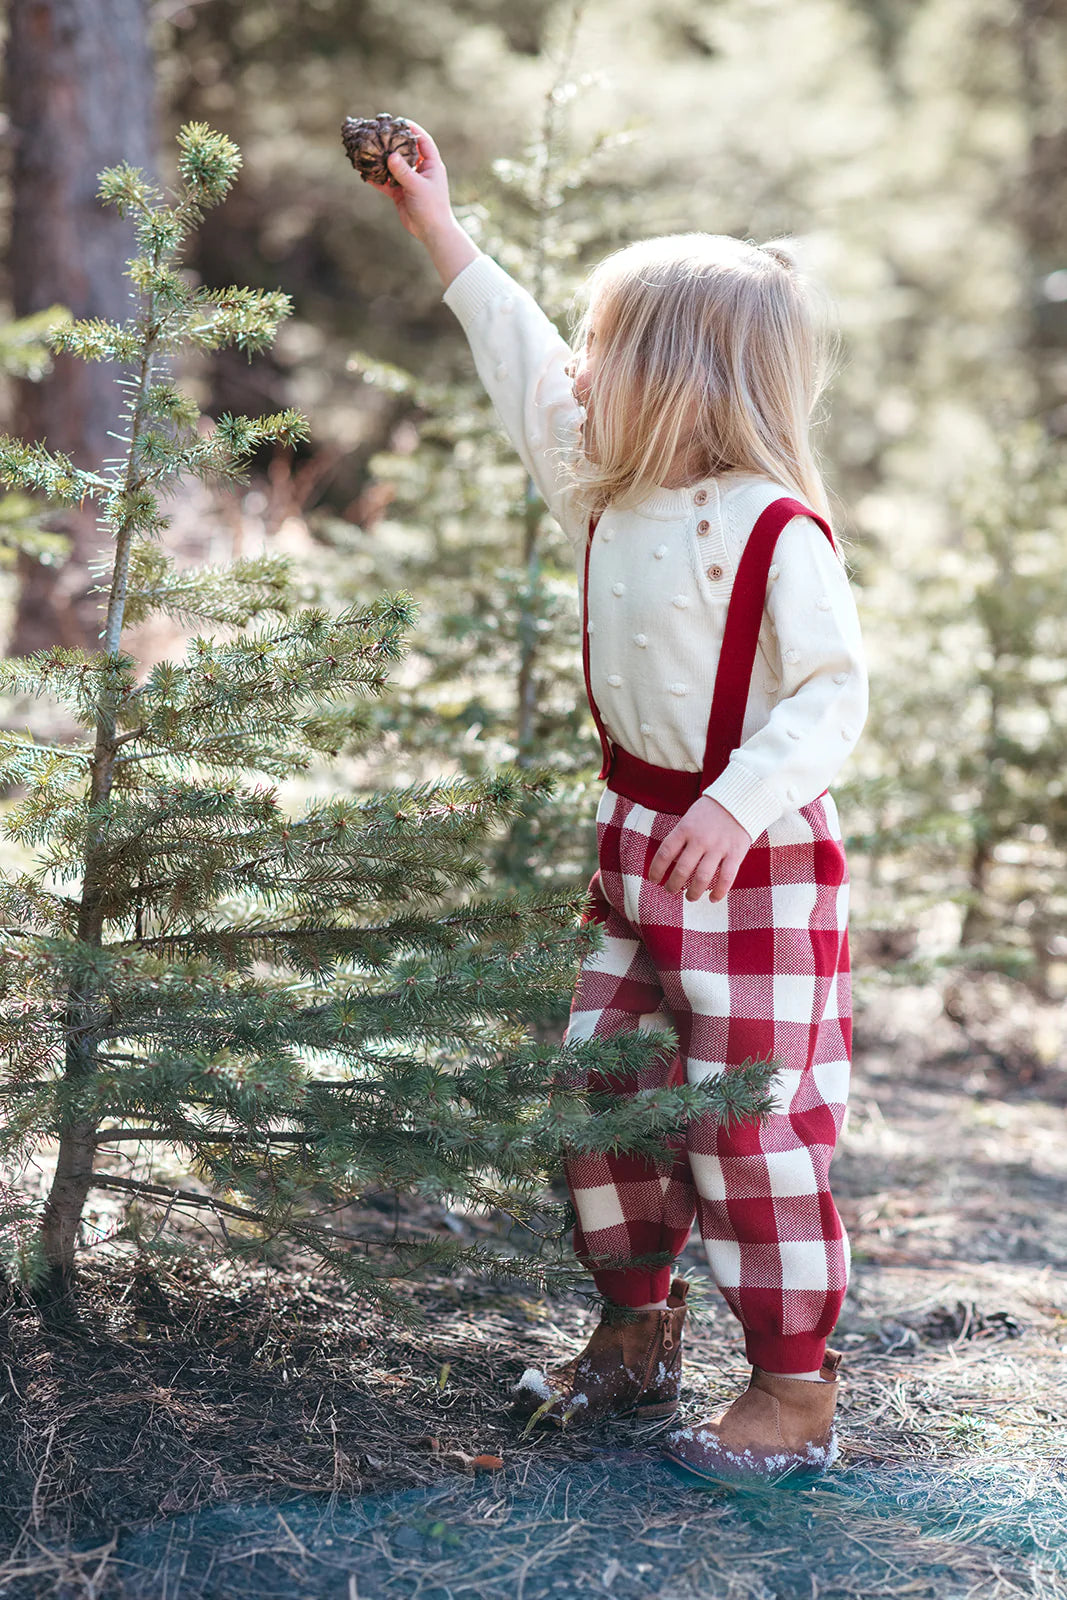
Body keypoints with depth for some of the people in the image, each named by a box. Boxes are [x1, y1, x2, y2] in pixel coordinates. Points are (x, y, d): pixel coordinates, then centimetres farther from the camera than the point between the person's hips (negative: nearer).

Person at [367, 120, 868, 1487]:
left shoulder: (779, 534, -18)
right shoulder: (609, 500, 6)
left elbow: (831, 696, -20)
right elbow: (523, 371, 15)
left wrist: (738, 808, -32)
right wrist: (437, 228, 19)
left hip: (756, 864, -8)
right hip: (636, 851, 8)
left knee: (749, 1123, -3)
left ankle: (795, 1387, 10)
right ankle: (636, 1336, 30)